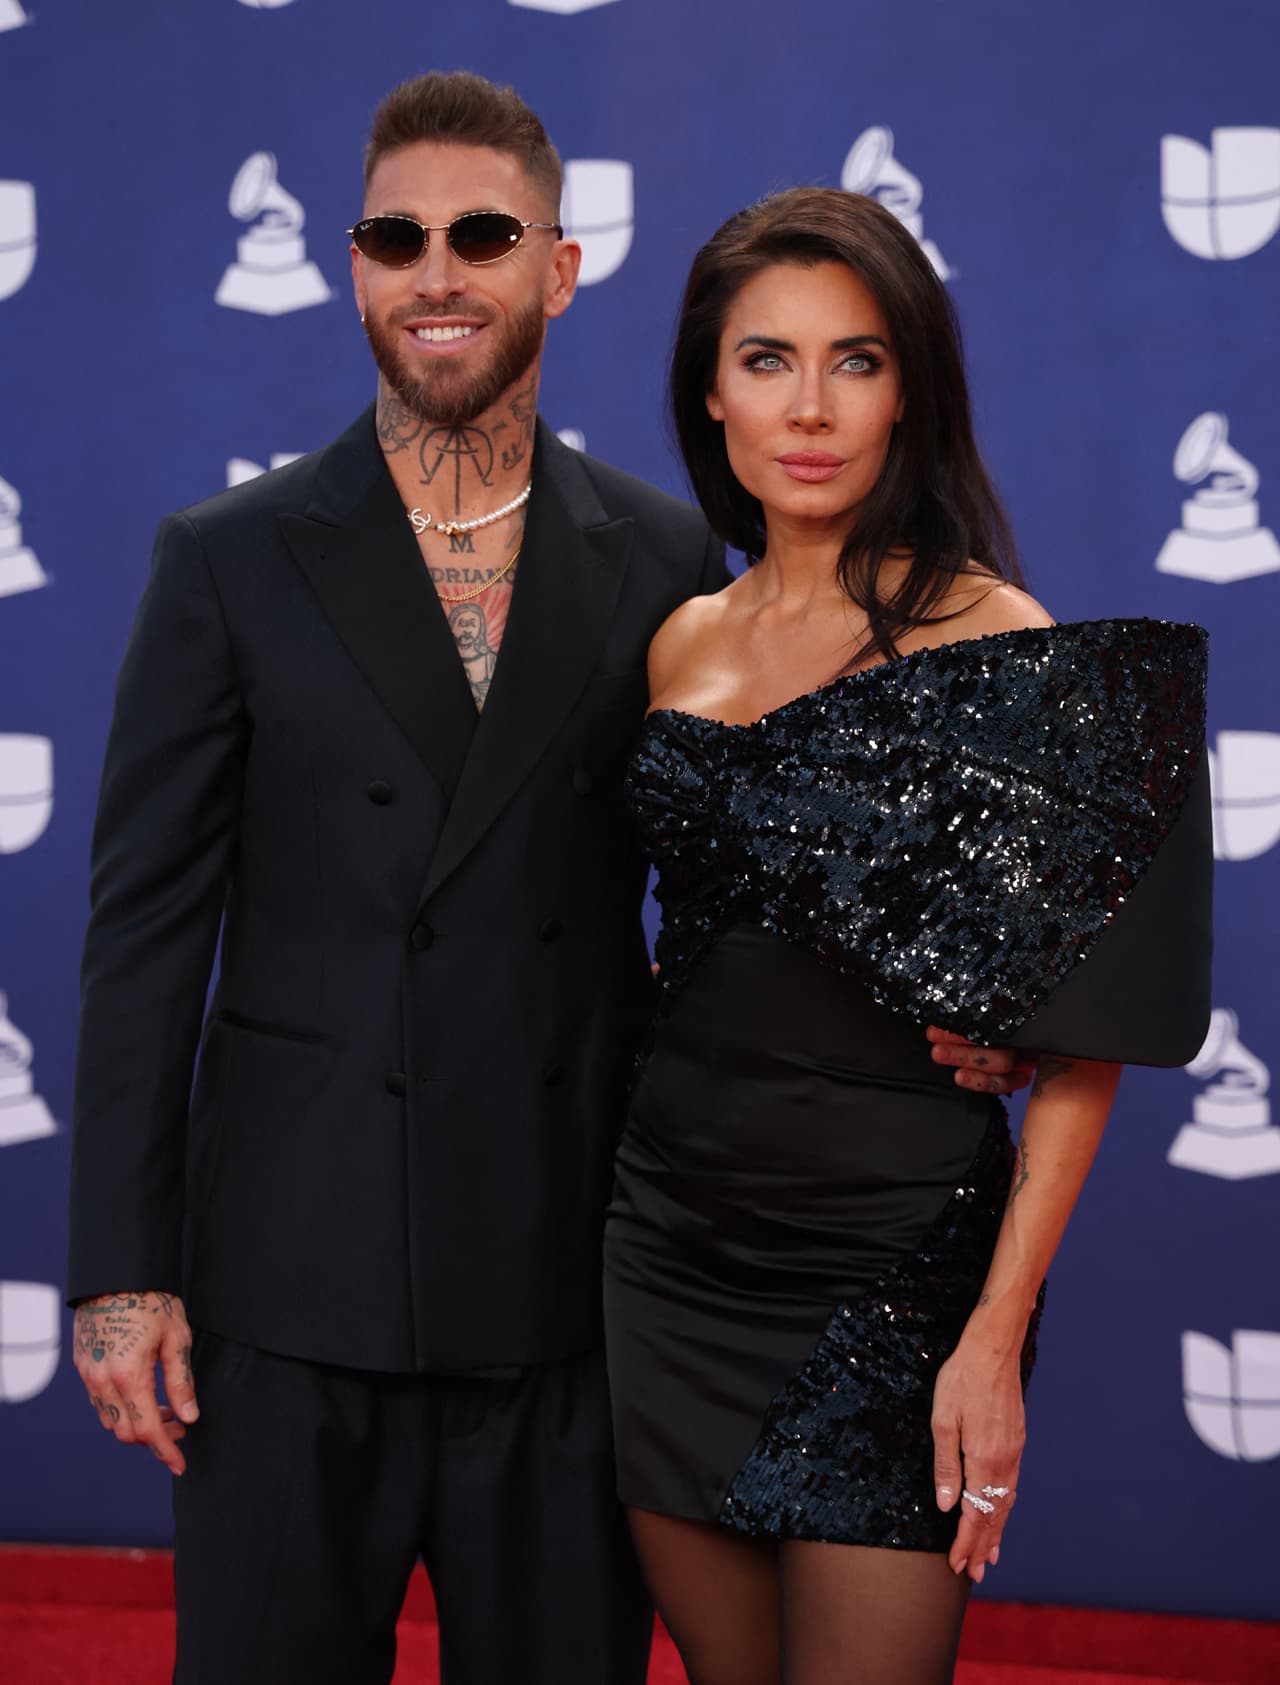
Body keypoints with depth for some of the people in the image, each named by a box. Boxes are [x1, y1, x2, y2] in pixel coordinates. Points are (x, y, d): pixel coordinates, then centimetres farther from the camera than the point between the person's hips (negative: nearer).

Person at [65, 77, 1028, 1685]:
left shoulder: (666, 561, 6)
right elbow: (147, 921, 0)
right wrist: (119, 1269, -5)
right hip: (295, 1292, -1)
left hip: (570, 1289, 2)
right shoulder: (229, 561, 2)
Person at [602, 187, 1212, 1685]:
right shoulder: (684, 645, 7)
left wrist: (997, 1335, -18)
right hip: (672, 1251, 5)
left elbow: (1079, 1039, -12)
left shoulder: (1001, 650, -10)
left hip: (889, 1272, -5)